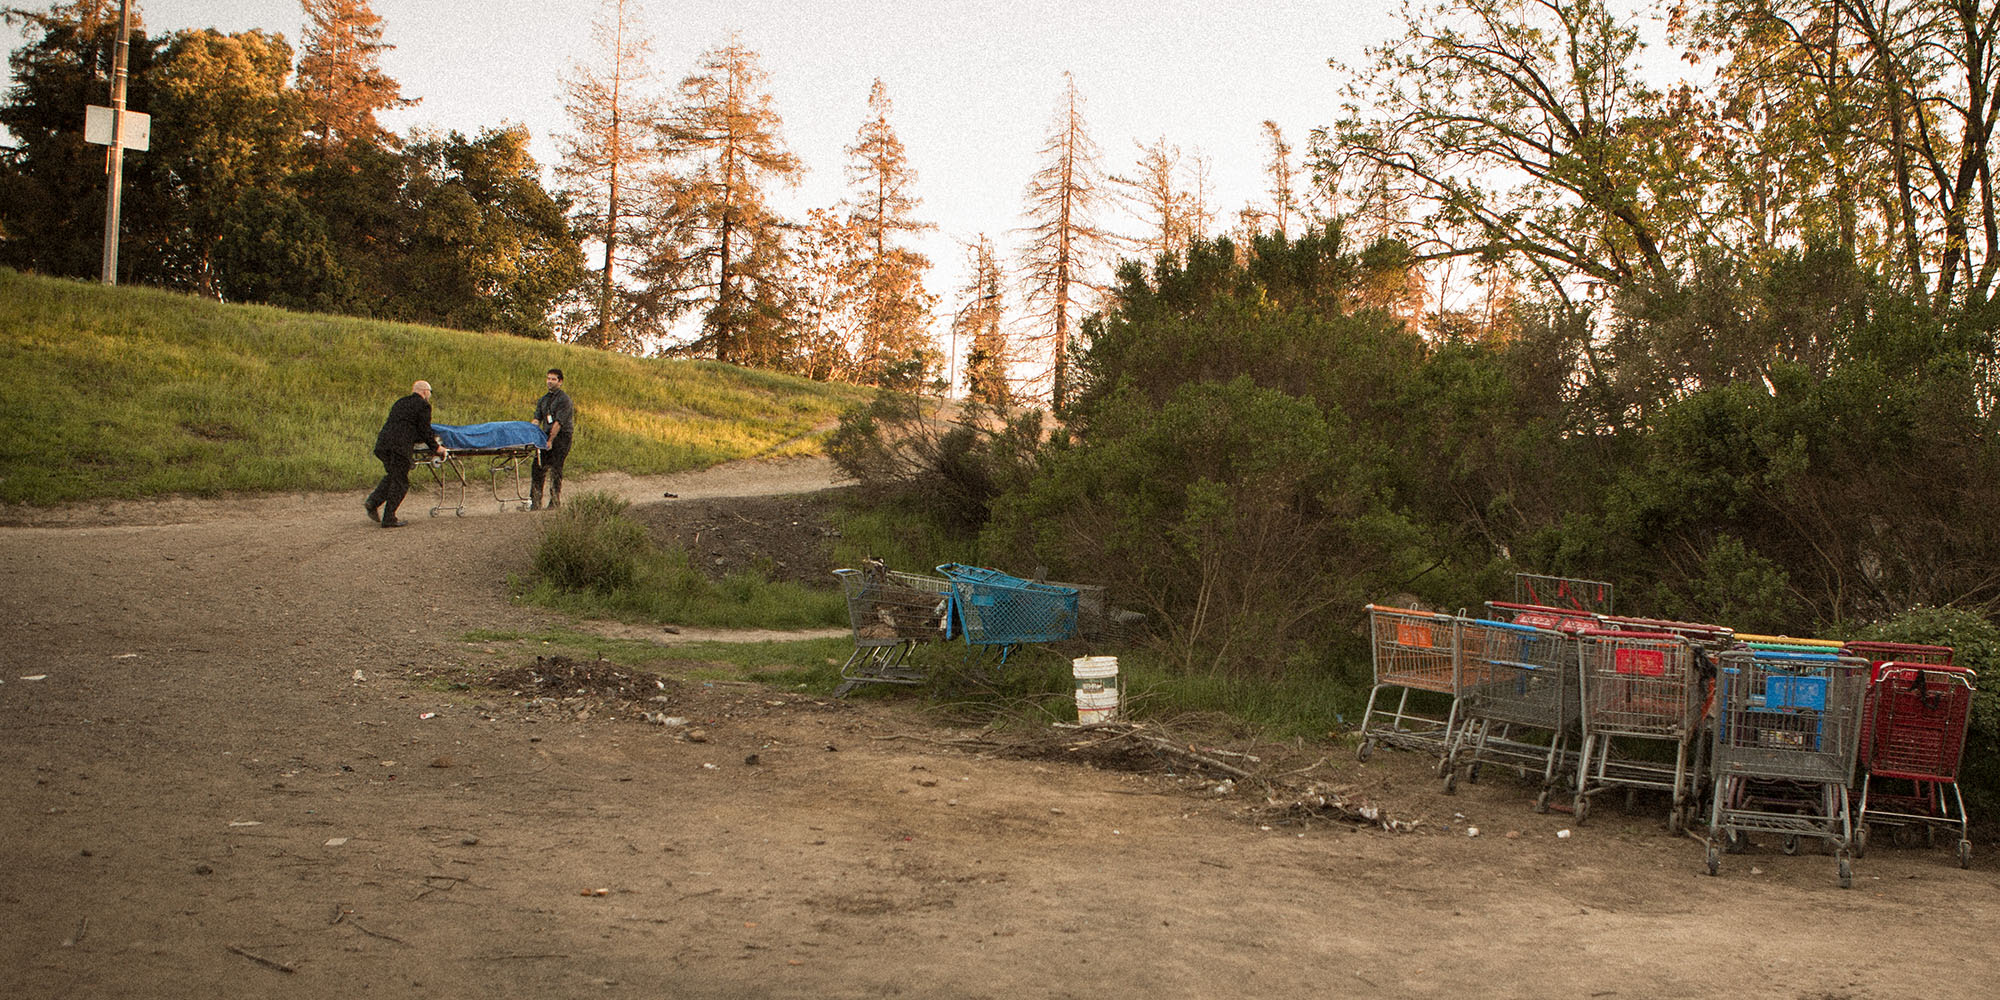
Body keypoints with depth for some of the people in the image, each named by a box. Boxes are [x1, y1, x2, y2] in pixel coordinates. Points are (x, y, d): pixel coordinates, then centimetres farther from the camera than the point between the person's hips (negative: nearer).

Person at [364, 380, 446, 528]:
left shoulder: (400, 403, 24)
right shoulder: (423, 405, 1)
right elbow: (425, 431, 0)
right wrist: (436, 447, 13)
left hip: (382, 443, 7)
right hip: (400, 446, -7)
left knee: (392, 476, 23)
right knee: (400, 482, 1)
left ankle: (372, 502, 8)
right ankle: (389, 519, 2)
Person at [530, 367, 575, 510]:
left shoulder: (564, 399, -8)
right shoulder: (543, 399, 16)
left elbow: (559, 423, -15)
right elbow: (537, 419, 11)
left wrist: (551, 440, -21)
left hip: (562, 436, -6)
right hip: (547, 435, 6)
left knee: (555, 469, -8)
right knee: (539, 467, -2)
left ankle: (555, 502, -2)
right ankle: (534, 502, -1)